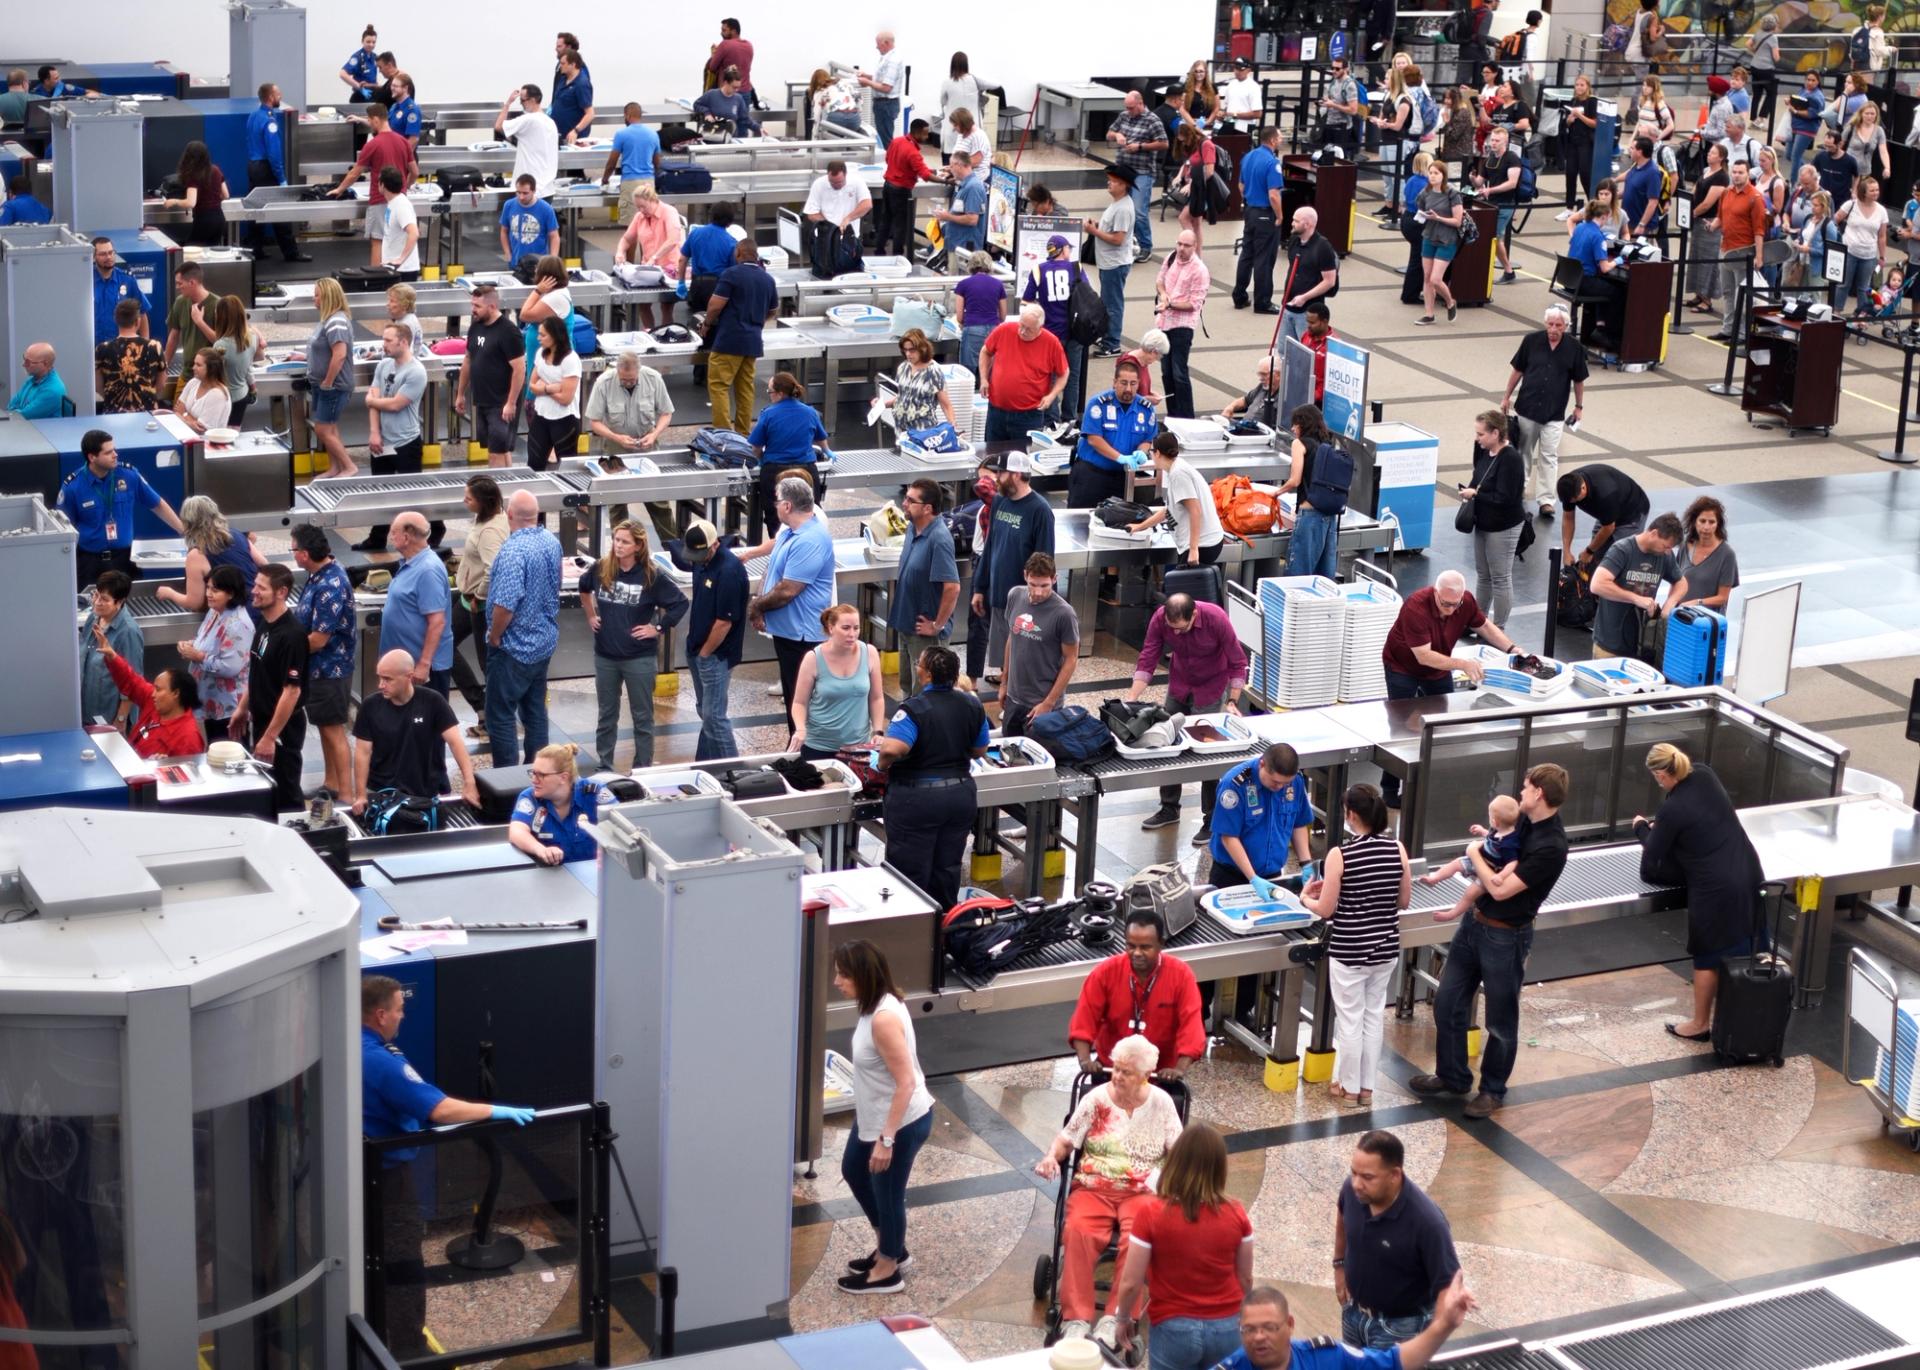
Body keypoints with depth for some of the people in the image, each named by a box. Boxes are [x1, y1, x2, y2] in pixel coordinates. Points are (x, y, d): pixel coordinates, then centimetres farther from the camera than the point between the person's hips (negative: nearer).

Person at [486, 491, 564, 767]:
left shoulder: (513, 551, -25)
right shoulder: (552, 542, 1)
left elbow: (505, 604, -29)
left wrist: (494, 637, -14)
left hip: (514, 648, -8)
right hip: (545, 642, 8)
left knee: (500, 717, 0)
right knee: (535, 711, 18)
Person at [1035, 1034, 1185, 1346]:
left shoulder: (1161, 1102, 6)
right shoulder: (1097, 1098, 5)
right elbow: (1067, 1139, 7)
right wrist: (1052, 1156, -14)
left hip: (1142, 1192, 0)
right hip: (1093, 1188, 0)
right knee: (1078, 1232, -32)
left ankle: (1115, 1320, -31)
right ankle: (1075, 1319, -31)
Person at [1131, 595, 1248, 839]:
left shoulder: (1216, 618, -29)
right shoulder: (1160, 618, -21)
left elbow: (1237, 663, -19)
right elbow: (1147, 661, -15)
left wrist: (1232, 702, -22)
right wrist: (1131, 699, -22)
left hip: (1210, 689, -4)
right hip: (1179, 687, 4)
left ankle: (1212, 820, 5)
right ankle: (1169, 808, 26)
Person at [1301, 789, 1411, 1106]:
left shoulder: (1340, 855, -17)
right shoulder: (1397, 850, -5)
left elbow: (1326, 910, -11)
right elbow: (1404, 901, 4)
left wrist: (1305, 898, 9)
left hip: (1349, 950, -4)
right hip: (1385, 947, 4)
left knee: (1350, 1019, 9)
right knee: (1374, 1016, 17)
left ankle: (1349, 1087, 21)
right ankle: (1367, 1086, 25)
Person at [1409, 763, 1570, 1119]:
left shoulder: (1551, 846, -24)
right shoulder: (1522, 820, 2)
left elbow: (1500, 890, -23)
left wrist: (1476, 855, -9)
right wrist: (1506, 868, -5)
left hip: (1505, 937, -8)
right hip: (1475, 923, 8)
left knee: (1501, 1022, 9)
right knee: (1447, 1003, 14)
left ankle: (1492, 1090, 26)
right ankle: (1452, 1076, 31)